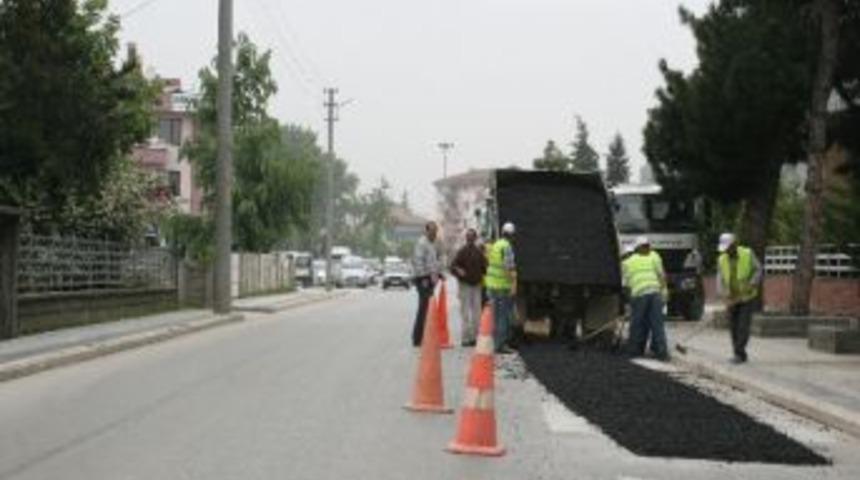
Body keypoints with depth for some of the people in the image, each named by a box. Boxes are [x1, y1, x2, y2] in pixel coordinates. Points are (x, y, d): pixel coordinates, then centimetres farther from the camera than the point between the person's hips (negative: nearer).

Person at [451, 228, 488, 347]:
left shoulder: (479, 252, 8)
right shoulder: (462, 252, -6)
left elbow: (484, 266, 17)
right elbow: (453, 266, -9)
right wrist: (459, 271, -28)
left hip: (476, 285, 5)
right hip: (465, 285, -5)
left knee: (477, 313, 7)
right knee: (465, 313, -5)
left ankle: (474, 337, 14)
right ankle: (465, 338, -2)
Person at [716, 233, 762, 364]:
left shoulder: (748, 254, -11)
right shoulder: (721, 260, -5)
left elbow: (758, 270, -6)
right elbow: (720, 279, -9)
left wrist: (752, 284, -22)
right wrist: (722, 293, -28)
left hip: (747, 297, -3)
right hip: (732, 299, 3)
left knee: (743, 326, -11)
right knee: (734, 328, 3)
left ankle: (739, 354, -9)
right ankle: (740, 355, 14)